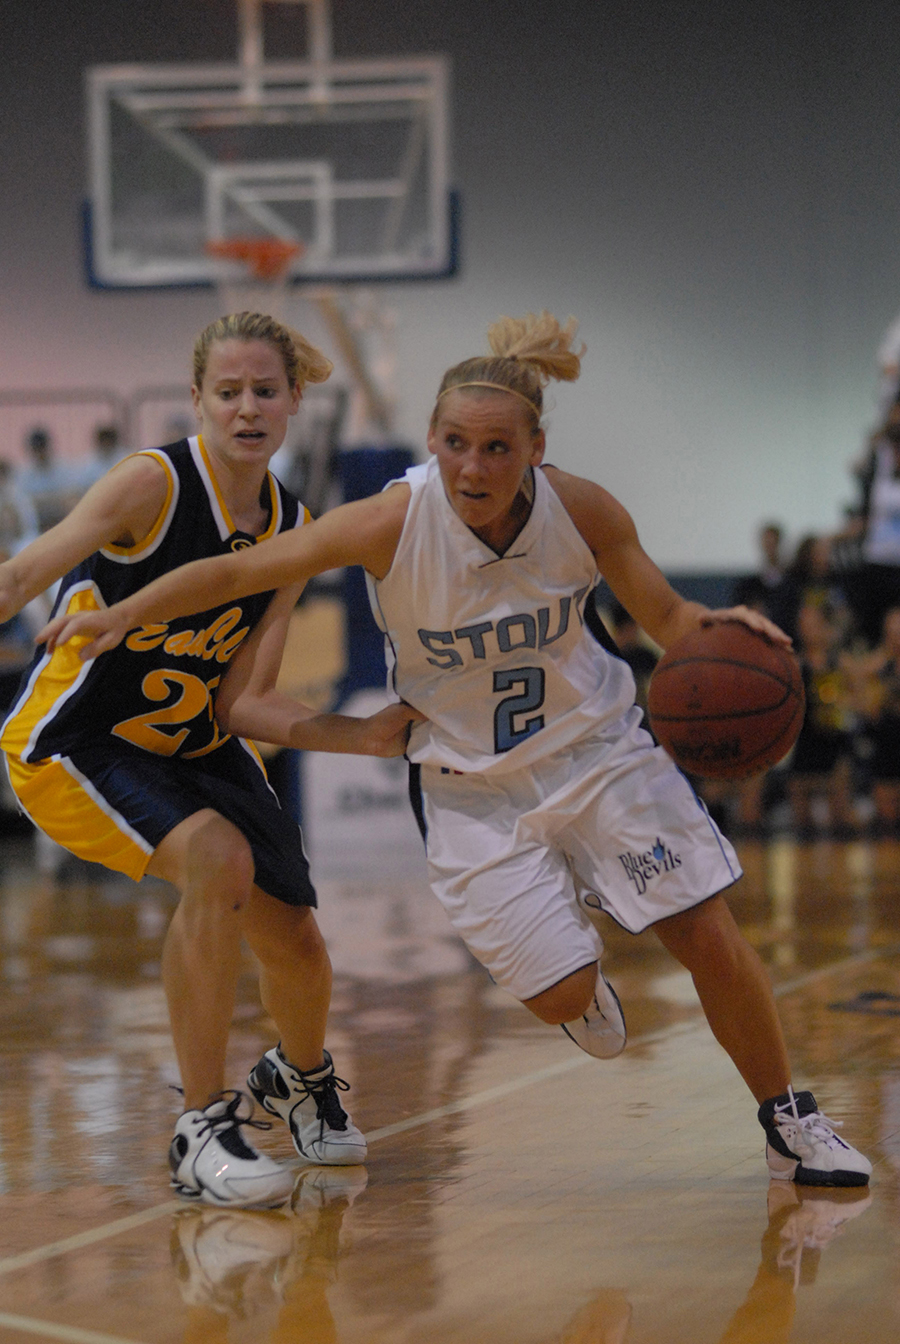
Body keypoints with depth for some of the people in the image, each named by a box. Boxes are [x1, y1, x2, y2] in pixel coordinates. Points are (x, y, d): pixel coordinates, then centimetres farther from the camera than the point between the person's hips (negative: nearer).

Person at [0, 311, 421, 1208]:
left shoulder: (291, 530, -3)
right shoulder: (154, 484, -21)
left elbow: (242, 703, -7)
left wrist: (363, 735, -19)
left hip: (195, 745, 6)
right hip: (72, 746, -6)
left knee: (295, 945, 4)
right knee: (218, 860, -31)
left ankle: (299, 1079, 42)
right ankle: (200, 1131, -17)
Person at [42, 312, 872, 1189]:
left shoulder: (581, 510, -19)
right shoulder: (394, 523, -25)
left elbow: (664, 617, -5)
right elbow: (237, 572, -16)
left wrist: (717, 630, -26)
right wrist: (121, 616, -24)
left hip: (596, 748, 1)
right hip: (473, 781, -1)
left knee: (710, 942, -1)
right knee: (560, 992, -9)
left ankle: (790, 1124, 22)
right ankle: (585, 984, 32)